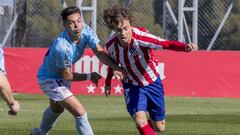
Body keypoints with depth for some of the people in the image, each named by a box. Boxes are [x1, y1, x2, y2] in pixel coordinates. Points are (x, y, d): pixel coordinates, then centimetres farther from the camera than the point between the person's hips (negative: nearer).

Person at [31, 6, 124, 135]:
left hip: (59, 77, 9)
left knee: (56, 109, 35)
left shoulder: (85, 30, -21)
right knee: (80, 113, -19)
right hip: (49, 79, -9)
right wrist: (89, 76, -18)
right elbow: (67, 76, -26)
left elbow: (100, 52, -23)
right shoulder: (62, 47, -39)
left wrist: (115, 67, -39)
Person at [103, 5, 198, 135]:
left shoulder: (140, 37, -32)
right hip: (132, 85, 1)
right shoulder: (111, 45, -18)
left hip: (152, 82, -1)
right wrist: (108, 83, 11)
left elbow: (167, 44, -45)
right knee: (140, 120, -25)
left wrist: (186, 47, -62)